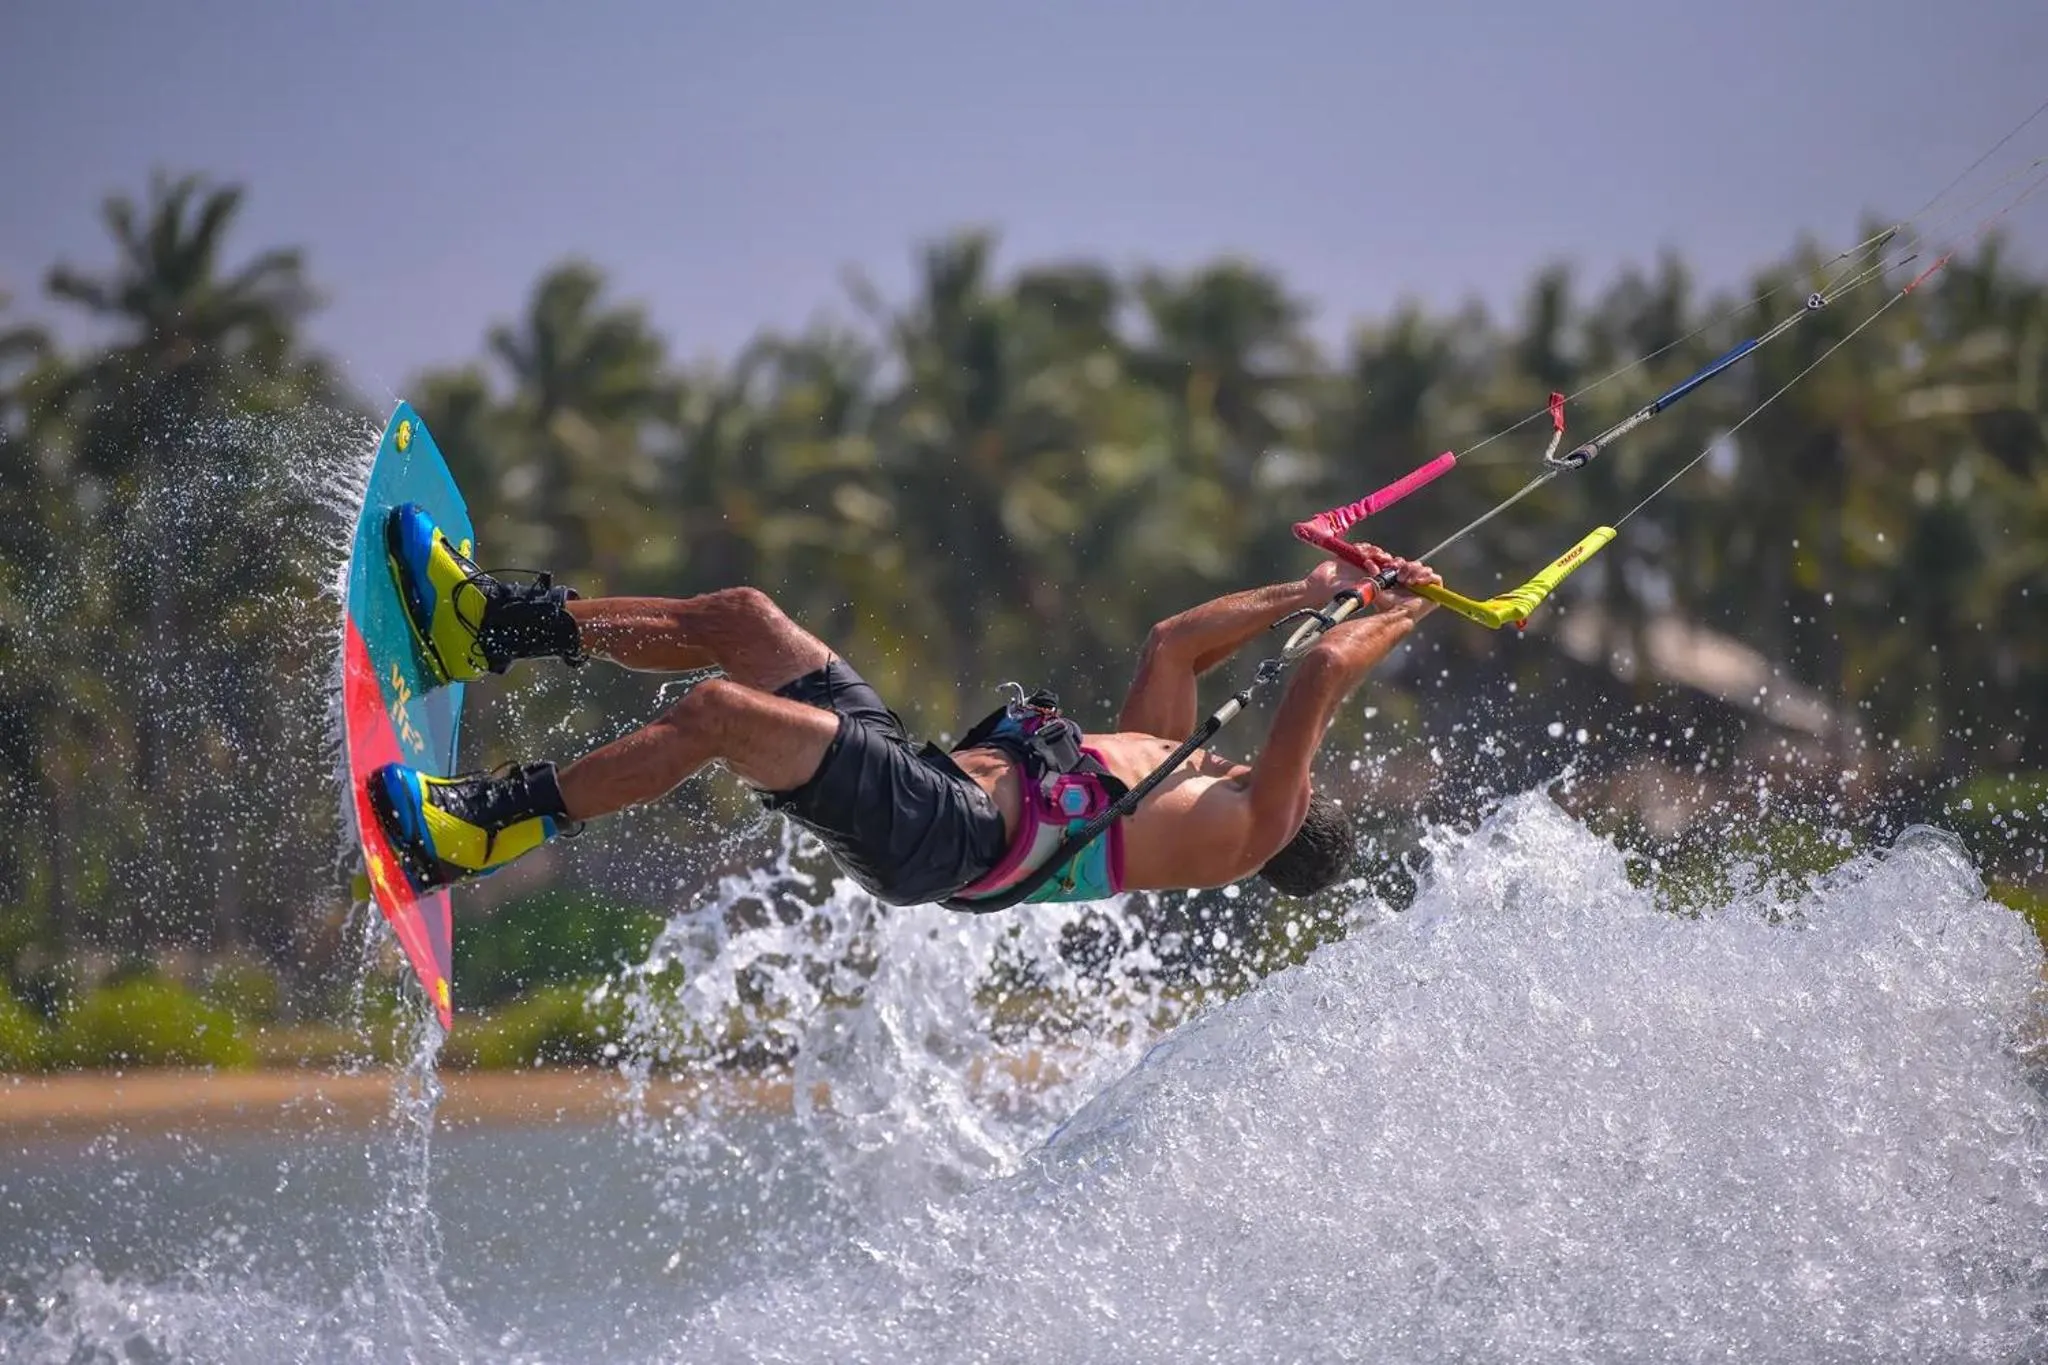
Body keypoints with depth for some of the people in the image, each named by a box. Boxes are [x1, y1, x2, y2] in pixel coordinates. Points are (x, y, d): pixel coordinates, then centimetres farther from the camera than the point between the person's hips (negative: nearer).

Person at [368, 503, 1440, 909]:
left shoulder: (1247, 829, 1)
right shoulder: (1174, 770, 25)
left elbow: (1320, 677, -7)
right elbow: (1173, 644, 37)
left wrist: (1400, 620, 8)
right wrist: (1317, 591, 39)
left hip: (944, 830, -9)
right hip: (923, 770, 9)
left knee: (717, 710, -24)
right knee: (741, 619, 6)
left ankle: (475, 833, -23)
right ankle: (494, 627, 7)